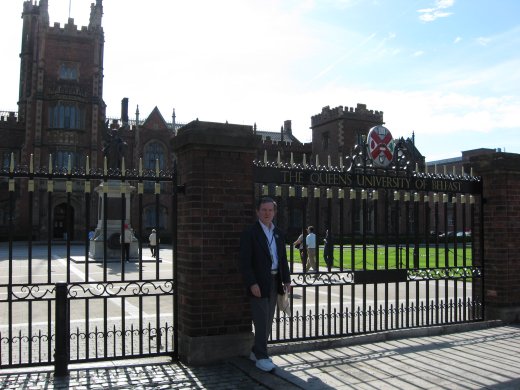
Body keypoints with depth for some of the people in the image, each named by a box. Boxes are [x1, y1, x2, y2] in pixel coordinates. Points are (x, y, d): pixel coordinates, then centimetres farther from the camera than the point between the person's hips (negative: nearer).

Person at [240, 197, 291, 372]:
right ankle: (261, 357, 4)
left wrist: (286, 279, 7)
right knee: (261, 321, -6)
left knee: (268, 320, 12)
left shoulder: (278, 233, 12)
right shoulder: (249, 233, -9)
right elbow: (245, 262, -13)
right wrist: (252, 283, -20)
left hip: (274, 283, 7)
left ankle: (256, 351, 26)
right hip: (258, 283, -7)